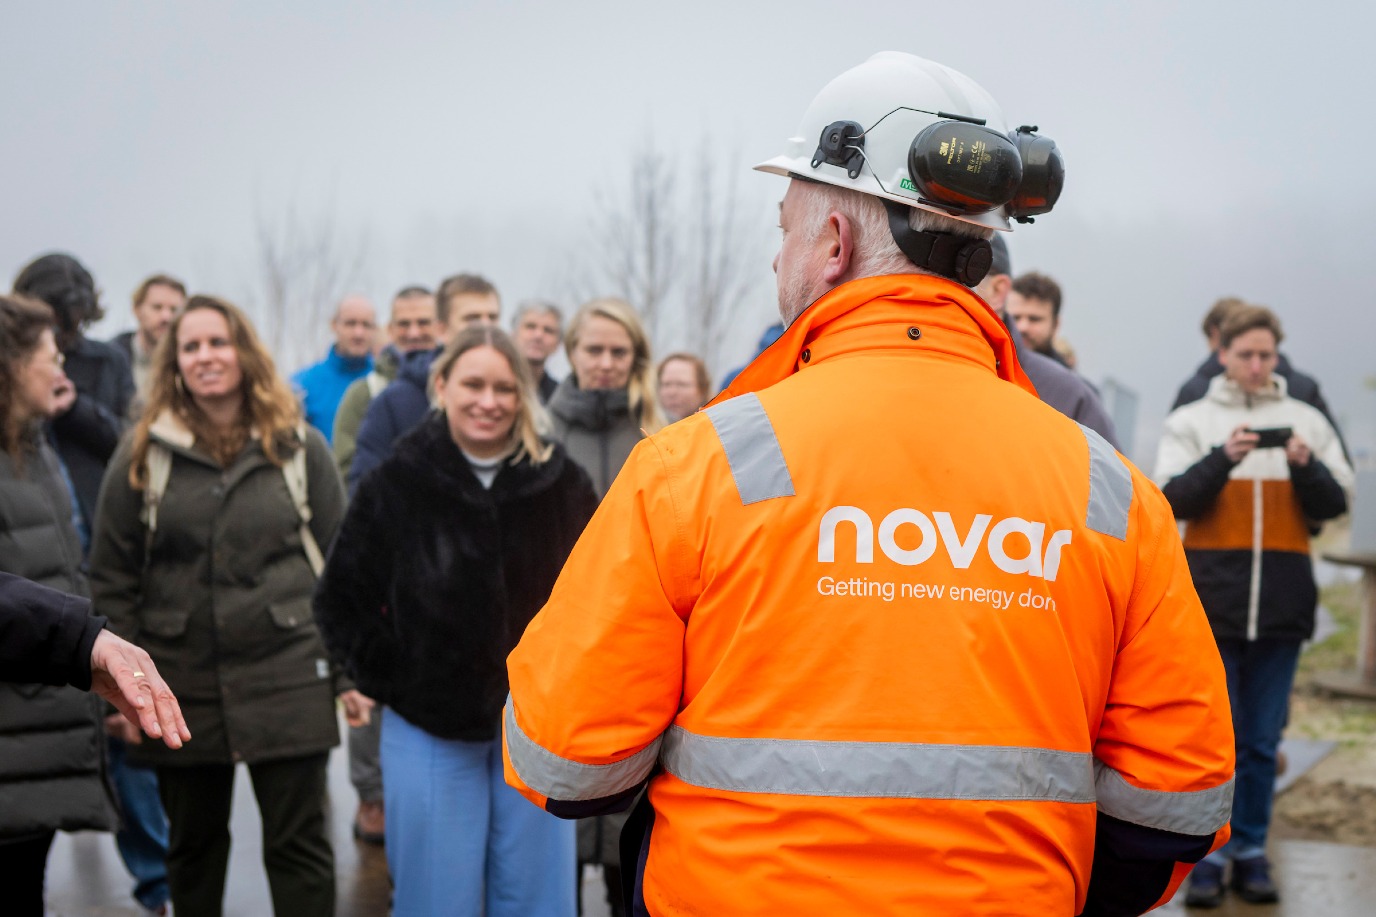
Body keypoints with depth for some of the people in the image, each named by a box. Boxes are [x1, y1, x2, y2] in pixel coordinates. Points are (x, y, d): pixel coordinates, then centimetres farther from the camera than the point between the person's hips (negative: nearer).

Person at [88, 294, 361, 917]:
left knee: (298, 843, 1)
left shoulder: (299, 447, 2)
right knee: (194, 843, 14)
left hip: (287, 675, -1)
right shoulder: (142, 455, 3)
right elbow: (112, 578, 4)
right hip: (182, 685, 1)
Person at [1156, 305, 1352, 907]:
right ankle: (1208, 854, 6)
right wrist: (1223, 458, -18)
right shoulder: (1192, 421, 7)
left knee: (1263, 739, 6)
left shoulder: (1306, 422, 12)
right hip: (1212, 601, -2)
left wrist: (1305, 466, -11)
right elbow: (1173, 499, -3)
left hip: (1282, 603, 2)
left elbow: (1335, 504, 8)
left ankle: (1251, 851, 15)